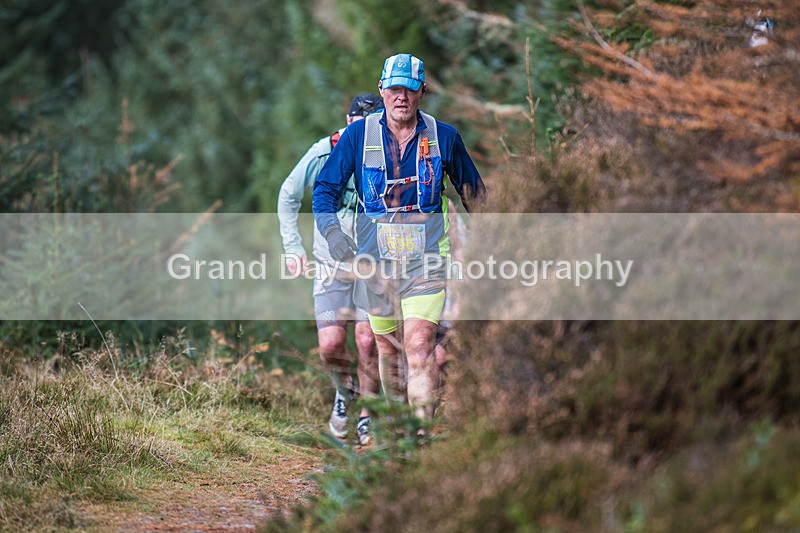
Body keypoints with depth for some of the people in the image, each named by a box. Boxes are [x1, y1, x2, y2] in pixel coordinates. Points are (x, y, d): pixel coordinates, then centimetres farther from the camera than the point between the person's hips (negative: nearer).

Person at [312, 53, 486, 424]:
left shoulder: (443, 137, 0)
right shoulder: (358, 135, -2)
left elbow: (472, 190, 15)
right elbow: (325, 188, 2)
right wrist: (332, 233, -14)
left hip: (426, 258, -1)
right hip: (375, 257, 2)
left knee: (419, 345, -16)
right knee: (387, 347, 10)